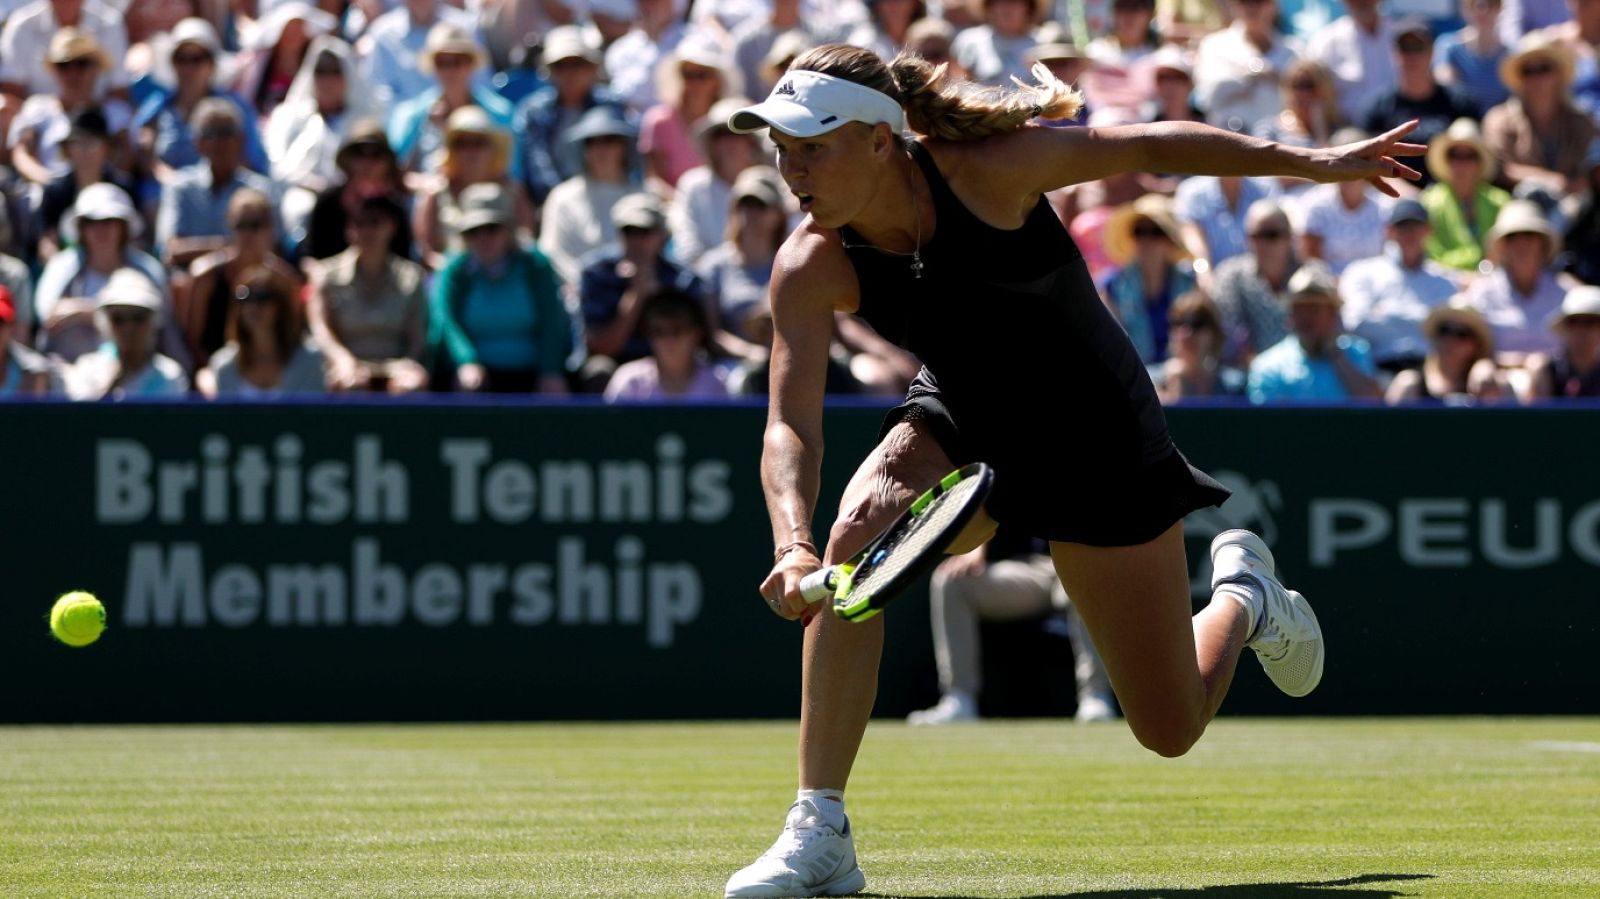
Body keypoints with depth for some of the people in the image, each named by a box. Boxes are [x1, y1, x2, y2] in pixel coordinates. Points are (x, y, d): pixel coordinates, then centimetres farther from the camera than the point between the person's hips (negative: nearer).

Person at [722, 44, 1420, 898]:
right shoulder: (810, 269, -23)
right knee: (859, 534, -32)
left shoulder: (985, 169, -30)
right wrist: (794, 546, -49)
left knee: (1170, 729, 3)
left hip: (1096, 437, -2)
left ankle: (1242, 596, 39)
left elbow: (1147, 147, -16)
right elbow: (790, 425, -29)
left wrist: (1313, 162, -12)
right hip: (964, 428, 2)